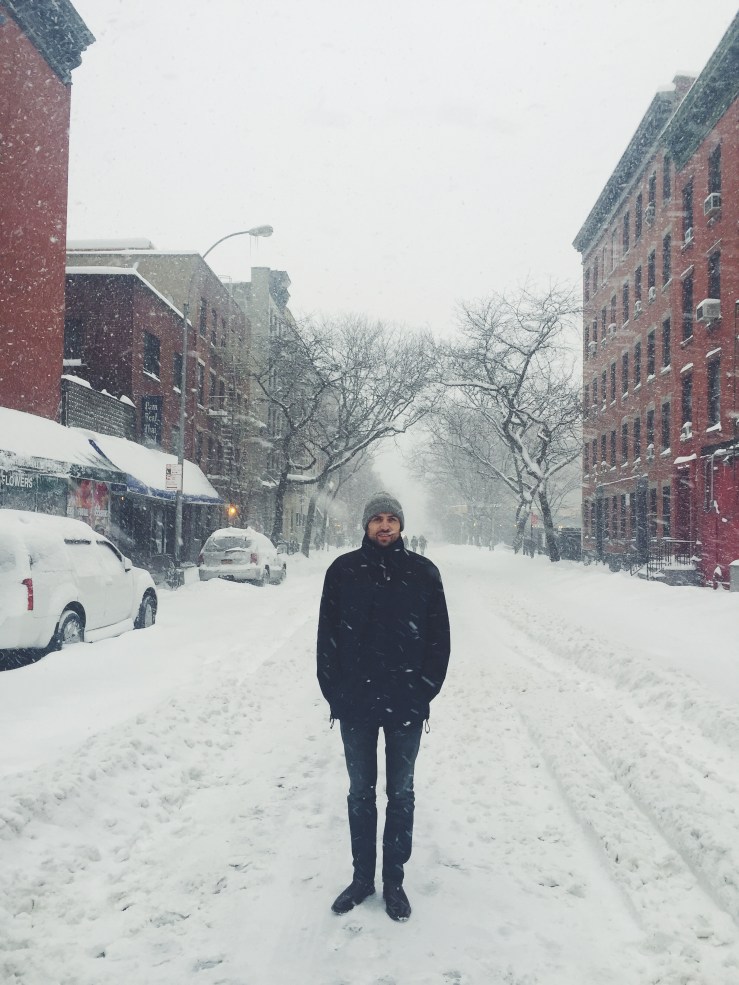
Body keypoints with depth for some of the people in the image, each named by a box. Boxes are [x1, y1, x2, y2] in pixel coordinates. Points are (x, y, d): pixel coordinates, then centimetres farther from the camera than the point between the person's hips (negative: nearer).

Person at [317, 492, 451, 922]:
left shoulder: (423, 572, -2)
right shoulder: (343, 571, -1)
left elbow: (439, 639, 1)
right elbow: (327, 636, 1)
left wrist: (424, 692, -5)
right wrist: (334, 693, -4)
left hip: (406, 707, 0)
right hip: (355, 706, 1)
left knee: (401, 794, 12)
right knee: (361, 793, 13)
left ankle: (394, 878, 25)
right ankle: (362, 876, 28)